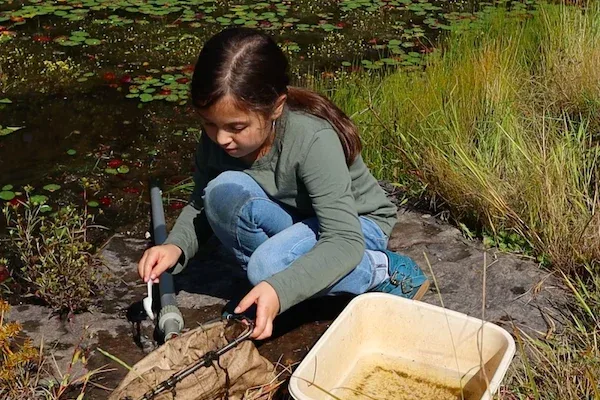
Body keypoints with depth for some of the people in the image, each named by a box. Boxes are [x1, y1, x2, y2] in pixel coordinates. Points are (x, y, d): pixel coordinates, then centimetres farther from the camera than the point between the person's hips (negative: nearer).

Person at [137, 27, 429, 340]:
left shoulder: (314, 140, -34)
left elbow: (345, 240, -37)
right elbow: (201, 203, -5)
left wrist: (280, 288, -51)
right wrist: (175, 246, -26)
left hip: (357, 224, -4)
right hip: (289, 220, 5)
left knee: (270, 265, -34)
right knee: (224, 191, -26)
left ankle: (384, 271, -9)